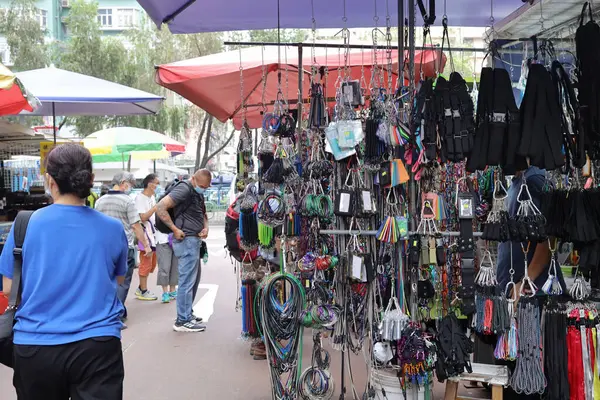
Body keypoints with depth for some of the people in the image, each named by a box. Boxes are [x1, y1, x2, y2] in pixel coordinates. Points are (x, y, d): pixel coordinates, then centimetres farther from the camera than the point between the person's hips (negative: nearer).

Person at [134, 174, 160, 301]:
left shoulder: (152, 197, 14)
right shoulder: (140, 197, -12)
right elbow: (143, 217, -19)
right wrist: (155, 207, -21)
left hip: (154, 233, 9)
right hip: (145, 234, -9)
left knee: (152, 263, 15)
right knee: (146, 263, -3)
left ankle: (141, 288, 27)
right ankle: (143, 291, 8)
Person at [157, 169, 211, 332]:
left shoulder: (198, 193, 17)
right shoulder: (184, 189, -14)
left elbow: (203, 213, 27)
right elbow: (161, 207, -22)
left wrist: (206, 227, 5)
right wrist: (175, 229, -20)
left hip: (194, 240, 10)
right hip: (186, 240, -10)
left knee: (193, 279, 17)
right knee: (187, 281, -6)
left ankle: (187, 314, 28)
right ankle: (183, 321, 0)